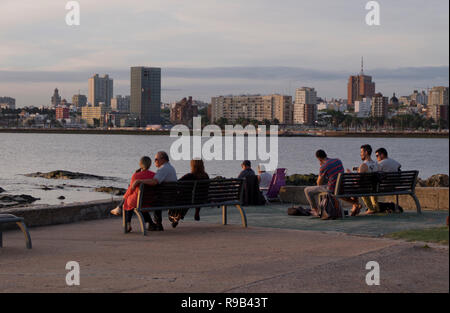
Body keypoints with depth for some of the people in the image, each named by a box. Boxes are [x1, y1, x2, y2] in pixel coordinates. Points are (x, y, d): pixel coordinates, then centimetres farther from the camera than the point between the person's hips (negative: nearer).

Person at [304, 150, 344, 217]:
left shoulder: (323, 167, -16)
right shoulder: (338, 161, 4)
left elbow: (319, 183, -3)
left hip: (331, 190, -8)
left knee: (307, 190, 8)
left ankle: (316, 211, 18)